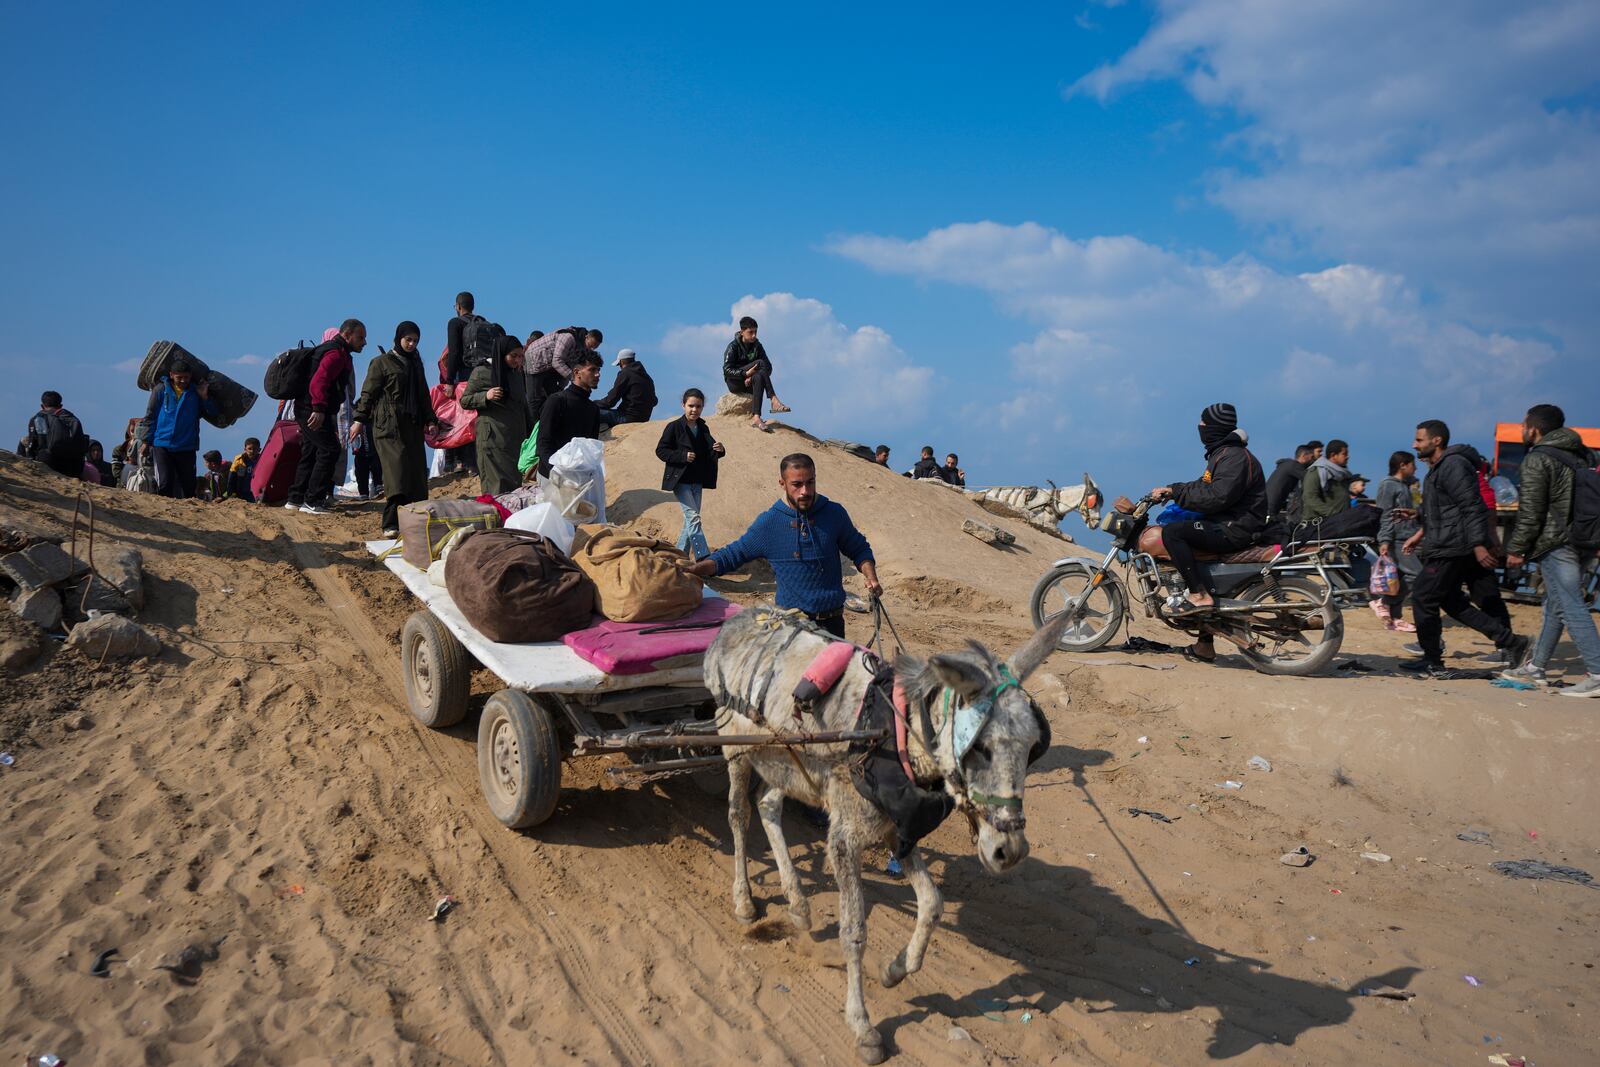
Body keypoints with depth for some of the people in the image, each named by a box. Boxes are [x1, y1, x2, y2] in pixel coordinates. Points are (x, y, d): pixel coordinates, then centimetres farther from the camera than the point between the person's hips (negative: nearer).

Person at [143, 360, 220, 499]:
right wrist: (147, 441, 6)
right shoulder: (161, 389, 2)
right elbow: (150, 416, 7)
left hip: (187, 447, 2)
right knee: (164, 483, -10)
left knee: (188, 486, 5)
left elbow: (214, 414, 7)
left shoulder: (196, 391, 5)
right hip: (162, 445, -2)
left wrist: (204, 397, -7)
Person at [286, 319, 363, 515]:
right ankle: (312, 502, -11)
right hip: (315, 411, -11)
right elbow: (319, 381, -27)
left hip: (307, 409, 11)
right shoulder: (336, 353, -13)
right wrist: (319, 408, -36)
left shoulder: (333, 350, 21)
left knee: (310, 453, 16)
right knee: (330, 449, -12)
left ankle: (295, 499, 23)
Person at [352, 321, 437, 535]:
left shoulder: (416, 364, 21)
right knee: (396, 473, -16)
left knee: (417, 474, 1)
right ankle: (391, 525, -18)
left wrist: (429, 420, 16)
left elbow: (423, 395, 26)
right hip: (389, 426, -6)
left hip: (413, 425, 6)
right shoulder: (381, 363, 3)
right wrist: (360, 419, -8)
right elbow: (368, 393, -1)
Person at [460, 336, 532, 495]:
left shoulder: (518, 374, 15)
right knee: (498, 487, -10)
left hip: (516, 437, 6)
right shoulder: (482, 372, -3)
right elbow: (464, 401, 0)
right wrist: (485, 396, -17)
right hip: (493, 438, -6)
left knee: (516, 483, 4)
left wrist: (529, 432, 19)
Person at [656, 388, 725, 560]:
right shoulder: (674, 427, -7)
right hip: (680, 480, -6)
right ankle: (703, 557, -17)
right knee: (693, 517, -14)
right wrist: (683, 456, -20)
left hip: (697, 482, 6)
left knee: (690, 520, 9)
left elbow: (709, 454, 15)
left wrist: (719, 450, -9)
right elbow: (660, 450, -8)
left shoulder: (703, 429, 9)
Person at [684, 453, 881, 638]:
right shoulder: (768, 522, -4)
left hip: (831, 622, 2)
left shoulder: (834, 514, 1)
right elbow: (730, 556, 3)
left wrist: (871, 577, -4)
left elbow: (859, 550, 15)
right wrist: (686, 571, -10)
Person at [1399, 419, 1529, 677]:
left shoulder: (1453, 466, -15)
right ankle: (1511, 643, 13)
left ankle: (1433, 663, 5)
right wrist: (1420, 534, 24)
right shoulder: (1438, 468, 19)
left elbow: (1473, 508, -21)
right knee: (1451, 600, 13)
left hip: (1451, 549, -11)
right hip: (1445, 547, 11)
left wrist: (1478, 545, -25)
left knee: (1422, 596, -4)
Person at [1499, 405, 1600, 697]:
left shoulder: (1537, 460, -11)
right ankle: (1536, 667, 23)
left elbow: (1530, 512, -15)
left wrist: (1516, 549, -8)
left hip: (1555, 544, -9)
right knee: (1555, 606, 15)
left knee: (1570, 608, -9)